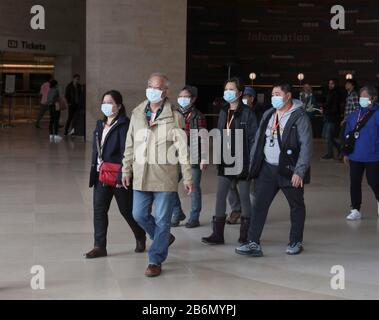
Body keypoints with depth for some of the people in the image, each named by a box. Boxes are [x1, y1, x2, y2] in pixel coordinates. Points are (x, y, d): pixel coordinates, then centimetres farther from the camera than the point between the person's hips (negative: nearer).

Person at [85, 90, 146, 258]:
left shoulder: (123, 125, -13)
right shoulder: (100, 124, 11)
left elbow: (126, 152, -18)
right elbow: (95, 149, 15)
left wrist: (121, 176, -22)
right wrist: (94, 172, 12)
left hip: (118, 176, -7)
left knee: (126, 209, 7)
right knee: (99, 209, 2)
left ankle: (140, 237, 31)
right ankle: (100, 246, 7)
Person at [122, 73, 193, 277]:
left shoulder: (174, 116, -5)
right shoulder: (137, 114, 7)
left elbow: (183, 149, -5)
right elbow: (130, 145, 14)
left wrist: (187, 177, -7)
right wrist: (126, 170, 12)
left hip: (165, 176, -4)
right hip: (141, 175, 4)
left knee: (162, 220, 1)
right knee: (139, 215, 7)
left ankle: (155, 261, 12)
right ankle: (164, 238, 33)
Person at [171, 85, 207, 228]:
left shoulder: (198, 117, -5)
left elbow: (203, 139, -8)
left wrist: (203, 159, -12)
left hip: (193, 159, -5)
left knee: (194, 188, 3)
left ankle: (194, 218, 14)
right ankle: (177, 214, 15)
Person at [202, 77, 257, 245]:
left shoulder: (247, 113, -9)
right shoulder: (223, 113, 9)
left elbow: (253, 138, -10)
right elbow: (219, 136, 13)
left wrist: (252, 161, -14)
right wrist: (218, 157, 8)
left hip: (243, 161, -6)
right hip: (226, 161, 6)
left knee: (244, 196, 6)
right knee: (220, 195, 2)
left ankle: (245, 234, 18)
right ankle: (217, 234, 7)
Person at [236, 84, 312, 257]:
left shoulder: (299, 117, -10)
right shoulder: (268, 115, 10)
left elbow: (306, 146, -14)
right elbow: (258, 141, 15)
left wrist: (299, 172, -19)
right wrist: (253, 164, 9)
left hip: (289, 171, -5)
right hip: (267, 169, 5)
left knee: (296, 206, 11)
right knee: (259, 205, -2)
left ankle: (296, 242, 26)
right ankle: (253, 244, 0)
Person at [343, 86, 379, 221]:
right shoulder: (354, 115, 6)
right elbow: (348, 134, 13)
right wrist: (346, 153, 13)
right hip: (355, 156, 5)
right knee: (355, 183, 8)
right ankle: (355, 210, 18)